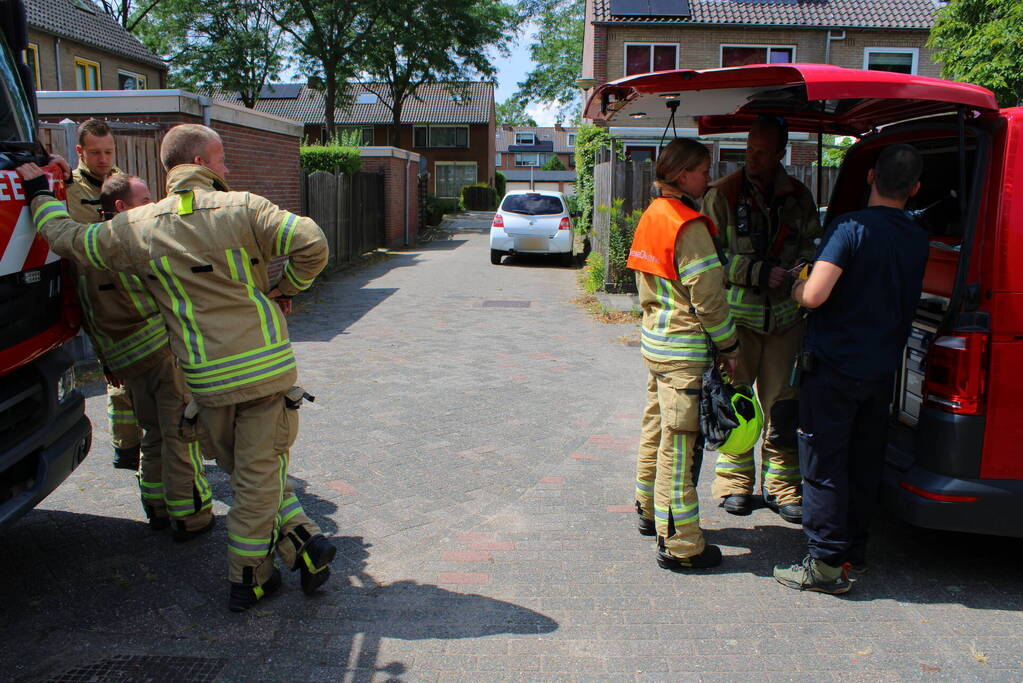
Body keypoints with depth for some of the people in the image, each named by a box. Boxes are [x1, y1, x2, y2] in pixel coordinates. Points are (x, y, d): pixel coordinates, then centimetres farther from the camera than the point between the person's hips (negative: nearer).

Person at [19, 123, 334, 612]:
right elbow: (312, 245, -14)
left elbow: (68, 238, 16)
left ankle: (303, 541, 16)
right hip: (267, 369, -2)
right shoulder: (242, 208, -5)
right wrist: (287, 288, 4)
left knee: (244, 472, 20)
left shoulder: (136, 227, 3)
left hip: (206, 381, 2)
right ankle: (247, 579, 17)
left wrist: (39, 194, 34)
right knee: (259, 475, 8)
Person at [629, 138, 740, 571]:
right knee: (679, 443, -3)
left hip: (656, 341, 10)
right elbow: (707, 297, -17)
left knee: (657, 430, 21)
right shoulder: (689, 226, -18)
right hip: (685, 350, -9)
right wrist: (729, 346, -7)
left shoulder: (653, 216, 11)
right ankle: (679, 545, 6)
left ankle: (650, 511, 37)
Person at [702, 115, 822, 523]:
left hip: (785, 316, 3)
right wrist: (759, 273, -15)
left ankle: (781, 484, 21)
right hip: (737, 314, -3)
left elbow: (813, 245, 15)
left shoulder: (798, 197, 9)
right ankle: (734, 480, 19)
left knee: (783, 405, 8)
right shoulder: (723, 194, -1)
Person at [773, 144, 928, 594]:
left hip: (835, 366, -6)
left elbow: (814, 296, -25)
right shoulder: (918, 240, 5)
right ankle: (855, 549, 29)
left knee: (823, 465, 1)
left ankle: (827, 563, 4)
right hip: (882, 368, 7)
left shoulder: (851, 228, -16)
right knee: (865, 463, 17)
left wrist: (795, 287, -4)